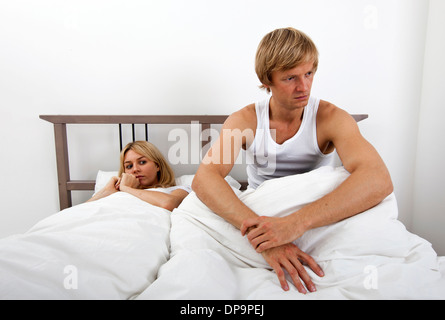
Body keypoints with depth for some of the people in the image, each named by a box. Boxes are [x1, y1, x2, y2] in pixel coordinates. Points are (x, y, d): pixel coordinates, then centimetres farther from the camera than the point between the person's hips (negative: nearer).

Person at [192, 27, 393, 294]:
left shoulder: (331, 119, -15)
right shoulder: (244, 120, -11)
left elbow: (379, 180, -33)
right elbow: (203, 178, -27)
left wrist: (297, 222, -46)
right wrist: (257, 227, -43)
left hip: (316, 222, 0)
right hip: (256, 213, 1)